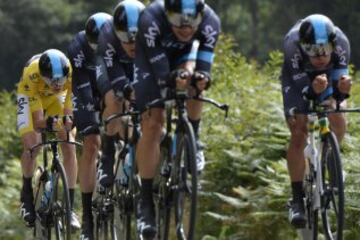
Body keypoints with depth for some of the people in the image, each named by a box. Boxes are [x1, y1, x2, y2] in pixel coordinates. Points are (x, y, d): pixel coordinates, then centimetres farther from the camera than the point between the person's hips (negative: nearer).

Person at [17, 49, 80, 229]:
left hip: (57, 99, 2)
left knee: (69, 147, -13)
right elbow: (38, 121, -39)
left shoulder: (73, 71, -38)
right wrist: (48, 122, -59)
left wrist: (69, 118, -51)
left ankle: (70, 206, -6)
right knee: (32, 145, -21)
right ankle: (26, 194, 4)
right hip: (31, 97, -2)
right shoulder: (31, 74, -41)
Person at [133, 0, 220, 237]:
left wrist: (201, 77, -56)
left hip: (182, 54, 5)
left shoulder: (210, 22, -33)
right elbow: (161, 74, -40)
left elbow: (204, 65, -34)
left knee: (193, 76, -25)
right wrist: (175, 80, -61)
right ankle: (146, 201, -9)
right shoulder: (152, 19, -41)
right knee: (152, 124, -13)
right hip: (151, 58, -5)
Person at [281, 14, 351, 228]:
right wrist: (314, 89, -60)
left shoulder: (341, 43, -35)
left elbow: (339, 83, -32)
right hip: (299, 80, -2)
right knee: (298, 134, -15)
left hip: (328, 76, 2)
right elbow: (300, 86, -38)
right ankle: (297, 199, -9)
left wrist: (343, 89, -55)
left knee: (336, 117, -20)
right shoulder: (293, 44, -40)